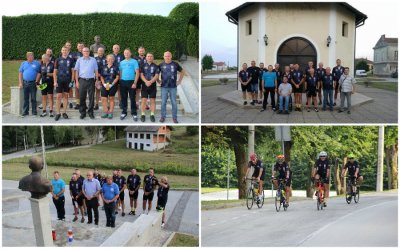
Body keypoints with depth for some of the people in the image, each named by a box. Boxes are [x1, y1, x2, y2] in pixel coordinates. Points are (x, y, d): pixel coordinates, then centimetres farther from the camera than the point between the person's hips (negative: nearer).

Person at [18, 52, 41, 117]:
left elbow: (39, 73, 0)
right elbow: (20, 74, 9)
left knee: (33, 98, 2)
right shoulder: (23, 64, 9)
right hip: (25, 83, 2)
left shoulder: (37, 63, 2)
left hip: (33, 83, -2)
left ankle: (34, 112, 9)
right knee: (25, 98, 7)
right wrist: (20, 83, 1)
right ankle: (25, 112, 13)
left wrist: (36, 81, -9)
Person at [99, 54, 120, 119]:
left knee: (111, 98, 3)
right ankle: (105, 112, 7)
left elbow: (117, 77, -2)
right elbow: (101, 77, 12)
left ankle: (110, 113, 8)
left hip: (112, 85, -3)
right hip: (104, 86, 3)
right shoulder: (103, 67, 11)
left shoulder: (115, 67, 1)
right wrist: (104, 84, -4)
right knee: (103, 99, -3)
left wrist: (112, 84, -12)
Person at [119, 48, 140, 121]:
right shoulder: (121, 62, 12)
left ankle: (134, 113, 4)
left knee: (132, 98, -2)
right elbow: (120, 72, 16)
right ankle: (124, 112, 18)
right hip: (123, 82, 4)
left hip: (131, 82, -4)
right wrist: (120, 81, 4)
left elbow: (137, 73, -6)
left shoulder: (134, 61, -2)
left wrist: (135, 83, -13)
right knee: (123, 98, 9)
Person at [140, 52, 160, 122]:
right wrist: (146, 81, -18)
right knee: (144, 100, -2)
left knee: (153, 100, 2)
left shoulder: (156, 66, 6)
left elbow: (156, 76, -3)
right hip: (144, 85, 0)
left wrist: (150, 82, -19)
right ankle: (143, 115, 6)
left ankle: (152, 115, 9)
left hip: (153, 85, 0)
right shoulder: (143, 66, 7)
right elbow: (141, 75, 0)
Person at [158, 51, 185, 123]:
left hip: (173, 87, 0)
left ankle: (174, 117, 10)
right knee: (163, 102, 3)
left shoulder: (175, 64, 0)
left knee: (174, 102, 1)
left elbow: (182, 72, 13)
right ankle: (163, 116, 13)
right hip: (164, 87, 0)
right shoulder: (161, 65, 1)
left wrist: (179, 81, 8)